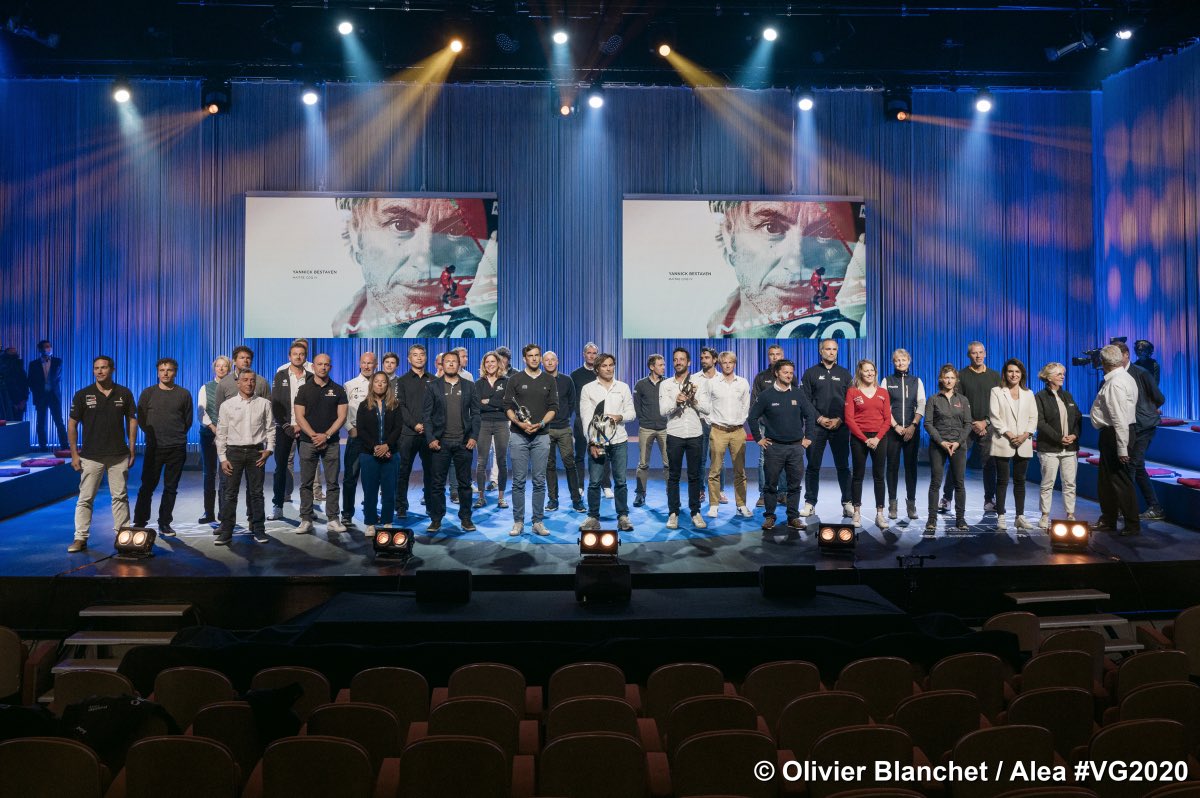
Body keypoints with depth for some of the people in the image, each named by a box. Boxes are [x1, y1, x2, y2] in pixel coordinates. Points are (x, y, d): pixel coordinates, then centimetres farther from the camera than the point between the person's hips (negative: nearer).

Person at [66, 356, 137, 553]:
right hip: (90, 456, -1)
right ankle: (80, 538, 6)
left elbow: (131, 421, 8)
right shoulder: (82, 395, -1)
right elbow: (72, 425, 1)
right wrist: (74, 454, -3)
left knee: (120, 497, 7)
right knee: (85, 498, 1)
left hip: (119, 455, 1)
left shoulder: (124, 394, 3)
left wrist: (132, 450, 4)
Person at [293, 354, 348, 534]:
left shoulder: (338, 390, 6)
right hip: (308, 443, 0)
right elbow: (299, 416, -1)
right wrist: (314, 435, -12)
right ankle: (306, 520, 8)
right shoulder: (304, 390, 5)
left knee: (332, 483, 1)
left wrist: (326, 435, -10)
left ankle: (332, 519, 6)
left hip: (331, 443, 0)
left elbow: (342, 416, 1)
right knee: (306, 484, 3)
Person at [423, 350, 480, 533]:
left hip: (464, 442, 1)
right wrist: (430, 439, -7)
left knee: (465, 483, 6)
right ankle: (436, 519, 11)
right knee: (437, 483, 2)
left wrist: (474, 436, -3)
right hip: (440, 442, -1)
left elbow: (475, 413, 7)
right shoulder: (432, 386, 5)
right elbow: (426, 414, 2)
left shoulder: (469, 386, 9)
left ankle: (466, 518, 15)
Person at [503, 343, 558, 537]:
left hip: (541, 435, 1)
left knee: (539, 481, 3)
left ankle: (538, 522, 9)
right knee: (519, 481, 1)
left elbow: (553, 407, 5)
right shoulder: (515, 379, 4)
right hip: (518, 435, -1)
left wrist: (540, 423, -12)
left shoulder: (549, 381, 8)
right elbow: (508, 406, 1)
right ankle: (518, 522, 7)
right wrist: (519, 423, -15)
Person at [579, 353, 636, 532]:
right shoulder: (588, 388, 3)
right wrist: (592, 442, -10)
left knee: (621, 481, 2)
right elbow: (586, 417, -2)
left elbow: (631, 411, 11)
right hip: (596, 441, -1)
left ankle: (623, 517, 11)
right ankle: (593, 517, 9)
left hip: (619, 441, 2)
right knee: (594, 482, -1)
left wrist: (620, 417, -12)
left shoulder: (623, 387, 10)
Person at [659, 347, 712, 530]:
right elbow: (663, 410, -6)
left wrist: (693, 399, -17)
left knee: (694, 476, 6)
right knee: (673, 476, 4)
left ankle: (695, 512, 15)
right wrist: (676, 401, -24)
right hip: (674, 435, 0)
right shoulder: (665, 385, 4)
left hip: (695, 435, 0)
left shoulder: (699, 383, 4)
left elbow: (707, 408, -2)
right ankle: (673, 513, 11)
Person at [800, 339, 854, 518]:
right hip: (816, 426, -1)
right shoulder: (811, 373, 6)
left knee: (843, 466, 3)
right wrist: (819, 418, -9)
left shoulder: (845, 374, 11)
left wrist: (839, 419, -7)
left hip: (840, 426, 1)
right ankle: (810, 503, 8)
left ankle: (848, 502, 8)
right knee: (813, 466, 2)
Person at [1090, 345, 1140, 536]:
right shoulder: (1125, 378, 12)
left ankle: (1132, 525, 6)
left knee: (1120, 480, -2)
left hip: (1115, 433, -10)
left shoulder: (1115, 383, -20)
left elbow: (1120, 418, -23)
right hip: (1111, 434, 10)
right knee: (1106, 479, 18)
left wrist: (1122, 448, -24)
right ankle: (1108, 521, 29)